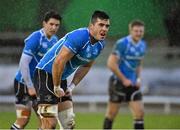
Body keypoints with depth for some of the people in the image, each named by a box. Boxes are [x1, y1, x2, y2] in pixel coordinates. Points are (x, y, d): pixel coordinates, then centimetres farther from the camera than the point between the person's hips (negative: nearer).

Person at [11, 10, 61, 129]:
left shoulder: (54, 40, 6)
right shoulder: (35, 38, -18)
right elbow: (23, 63, -22)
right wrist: (30, 87, -21)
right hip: (24, 83, -8)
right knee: (23, 120, -8)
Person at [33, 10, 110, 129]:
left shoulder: (100, 44, 3)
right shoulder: (79, 37, -26)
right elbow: (58, 62, -28)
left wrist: (71, 86, 8)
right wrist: (57, 88, -18)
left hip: (61, 79, 9)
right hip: (46, 74, -9)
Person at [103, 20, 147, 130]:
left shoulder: (142, 45, 7)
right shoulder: (122, 43, -15)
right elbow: (111, 63, -18)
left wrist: (138, 78, 6)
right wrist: (124, 80, -15)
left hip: (132, 84, 6)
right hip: (118, 82, -6)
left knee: (140, 112, -5)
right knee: (112, 114, 2)